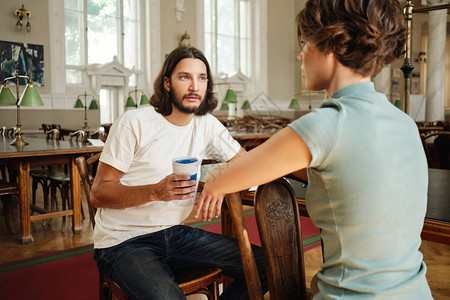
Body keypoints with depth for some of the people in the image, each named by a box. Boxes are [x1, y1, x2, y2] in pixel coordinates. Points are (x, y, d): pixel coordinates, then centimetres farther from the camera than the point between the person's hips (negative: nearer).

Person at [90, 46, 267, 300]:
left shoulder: (207, 125, 5)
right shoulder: (134, 123, -10)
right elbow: (99, 194, -10)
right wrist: (155, 191, -28)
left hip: (175, 233, 5)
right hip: (123, 243, -4)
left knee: (267, 265, -8)